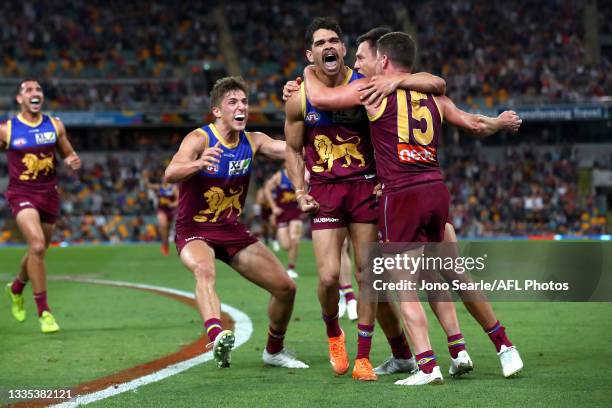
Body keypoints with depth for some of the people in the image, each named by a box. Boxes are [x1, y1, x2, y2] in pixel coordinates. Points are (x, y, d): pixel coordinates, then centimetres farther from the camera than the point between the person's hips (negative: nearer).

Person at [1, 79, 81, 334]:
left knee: (38, 251, 17)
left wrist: (73, 161, -9)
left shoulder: (55, 126, 4)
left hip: (49, 194, 4)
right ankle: (44, 312, -16)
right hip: (21, 194, -4)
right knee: (37, 246, -24)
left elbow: (69, 154, 13)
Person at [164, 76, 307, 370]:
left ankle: (274, 351, 28)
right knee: (204, 270, -39)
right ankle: (216, 336, -61)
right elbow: (169, 174, -35)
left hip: (233, 230, 6)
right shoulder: (199, 138, -18)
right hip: (195, 231, -6)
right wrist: (198, 164, -56)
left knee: (286, 287, 4)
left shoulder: (253, 141, -1)